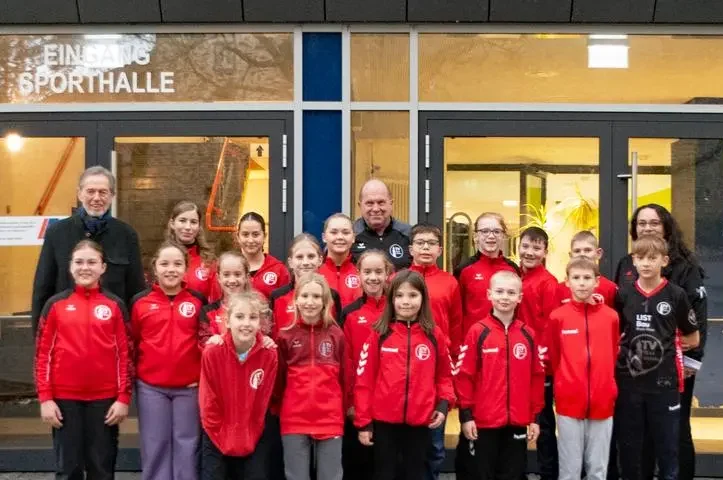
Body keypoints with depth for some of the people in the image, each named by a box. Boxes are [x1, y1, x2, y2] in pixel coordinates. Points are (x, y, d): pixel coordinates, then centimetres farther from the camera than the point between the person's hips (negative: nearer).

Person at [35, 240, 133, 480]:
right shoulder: (56, 304, 3)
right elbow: (43, 354, 3)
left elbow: (125, 354, 2)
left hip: (105, 399, 0)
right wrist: (45, 398, -3)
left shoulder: (115, 305, 3)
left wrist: (123, 397, -3)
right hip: (64, 398, 0)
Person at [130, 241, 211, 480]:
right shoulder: (140, 302, 1)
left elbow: (206, 339, 8)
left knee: (186, 446, 7)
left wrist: (203, 376, 1)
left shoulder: (198, 301, 1)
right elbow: (131, 344, 8)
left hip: (189, 387, 0)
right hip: (151, 387, 0)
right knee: (155, 447, 8)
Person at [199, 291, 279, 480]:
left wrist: (247, 441, -3)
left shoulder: (269, 356, -10)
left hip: (253, 442, 1)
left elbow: (261, 406, -3)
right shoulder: (212, 354, -13)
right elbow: (208, 405, -7)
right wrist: (224, 440, -7)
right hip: (216, 440, -1)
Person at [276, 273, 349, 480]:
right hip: (294, 422, 0)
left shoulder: (336, 335, 4)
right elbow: (278, 380, 6)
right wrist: (284, 409, 9)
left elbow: (345, 379, 8)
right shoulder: (286, 336, 2)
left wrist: (343, 412, 10)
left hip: (330, 421, 0)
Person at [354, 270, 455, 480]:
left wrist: (444, 403, -5)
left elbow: (444, 375, 11)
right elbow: (364, 380, -2)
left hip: (421, 422, 1)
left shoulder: (435, 335, 2)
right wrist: (363, 421, -4)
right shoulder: (379, 334, -3)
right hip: (384, 421, -1)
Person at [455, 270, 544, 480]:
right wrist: (466, 414, -7)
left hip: (518, 423, 3)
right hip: (484, 422, -3)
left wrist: (535, 417, 6)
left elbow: (537, 377, 8)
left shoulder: (528, 335, 4)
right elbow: (464, 375, -5)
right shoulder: (477, 332, -6)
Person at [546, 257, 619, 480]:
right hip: (569, 403, -1)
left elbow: (614, 356, 11)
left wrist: (604, 385, 11)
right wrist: (566, 384, 9)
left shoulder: (611, 316, 1)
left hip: (602, 403, 2)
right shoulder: (557, 317, -4)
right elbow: (553, 359, 6)